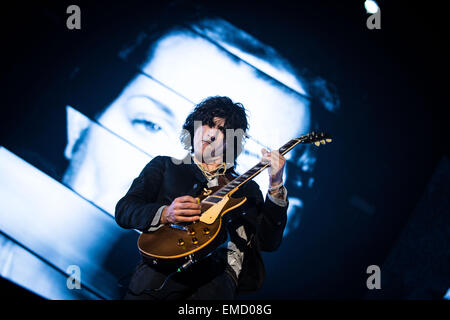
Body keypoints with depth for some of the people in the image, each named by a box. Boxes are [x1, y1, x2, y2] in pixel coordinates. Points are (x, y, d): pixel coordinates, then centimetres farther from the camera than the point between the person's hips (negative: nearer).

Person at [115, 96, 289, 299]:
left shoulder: (247, 188, 26)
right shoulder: (164, 166, 25)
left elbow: (269, 242, 12)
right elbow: (123, 210, 11)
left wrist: (276, 187, 0)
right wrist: (164, 214, -10)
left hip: (219, 271, 0)